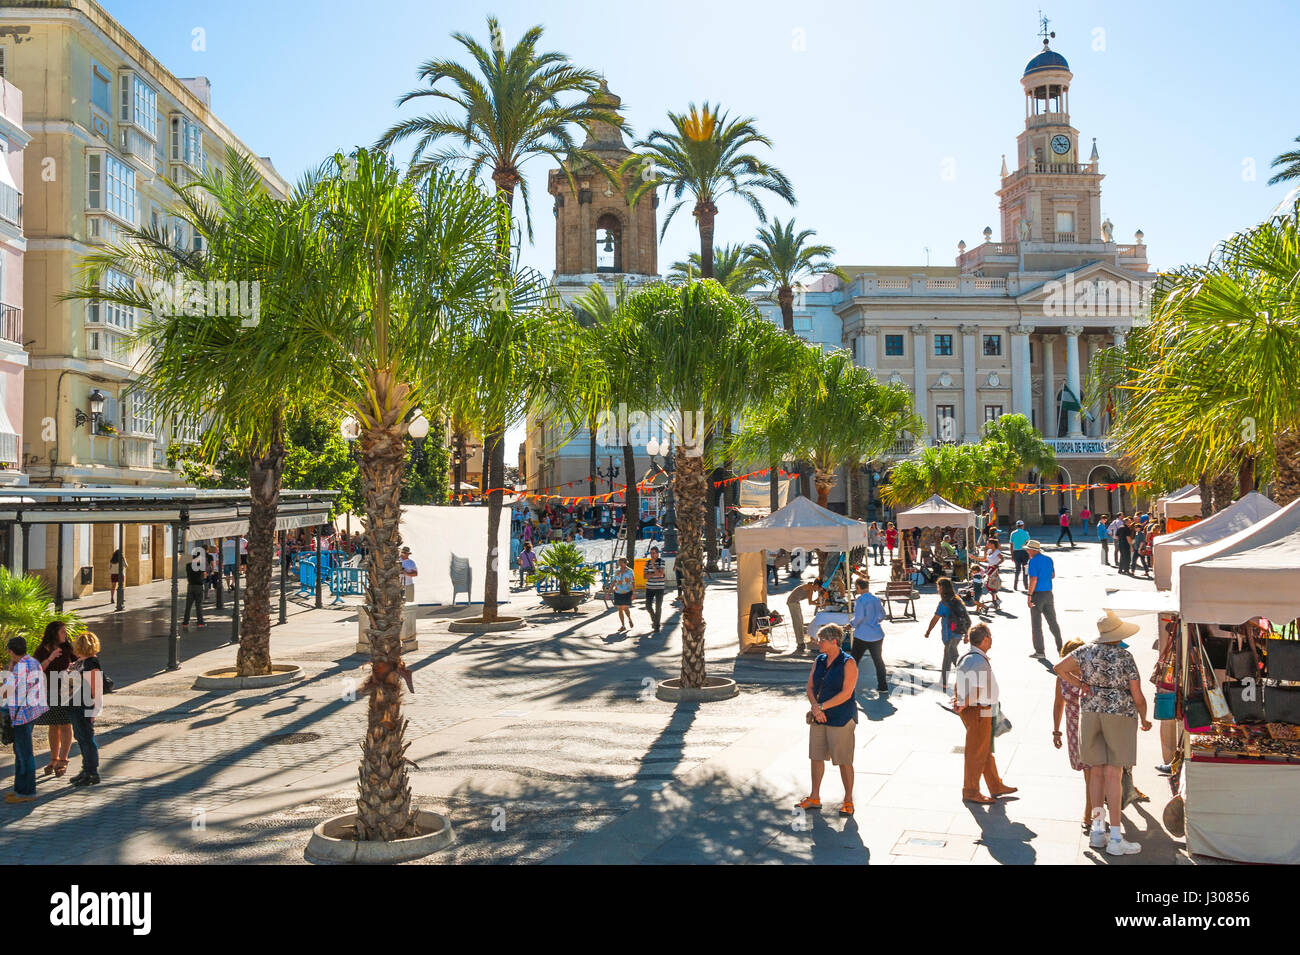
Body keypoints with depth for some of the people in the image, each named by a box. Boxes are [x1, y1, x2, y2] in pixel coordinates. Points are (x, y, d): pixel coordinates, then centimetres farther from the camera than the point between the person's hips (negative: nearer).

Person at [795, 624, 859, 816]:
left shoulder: (848, 663, -11)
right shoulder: (819, 661, 8)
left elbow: (846, 693, -17)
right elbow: (810, 688, 8)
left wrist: (821, 706, -17)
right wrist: (815, 708, -10)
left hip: (841, 718, -6)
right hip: (819, 719, 6)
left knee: (844, 761, 1)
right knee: (816, 757, 11)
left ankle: (848, 800, 14)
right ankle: (814, 798, 23)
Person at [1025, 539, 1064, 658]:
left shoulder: (1033, 561, -13)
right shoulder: (1049, 559, 8)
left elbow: (1033, 580, -20)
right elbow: (1053, 575, 19)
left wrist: (1029, 596, -17)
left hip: (1037, 594, -7)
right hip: (1049, 593, 7)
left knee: (1036, 624, 1)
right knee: (1053, 622, 15)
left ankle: (1039, 652, 3)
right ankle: (1060, 648, 16)